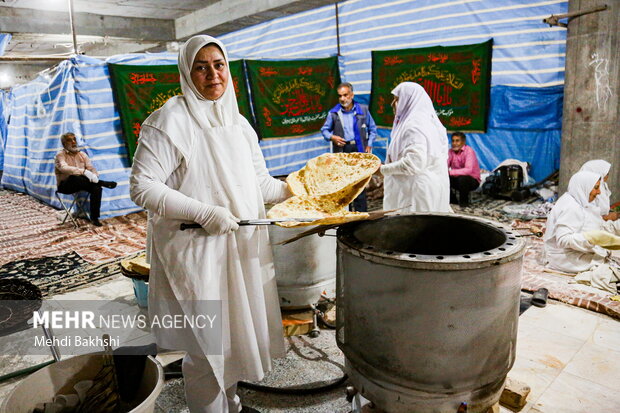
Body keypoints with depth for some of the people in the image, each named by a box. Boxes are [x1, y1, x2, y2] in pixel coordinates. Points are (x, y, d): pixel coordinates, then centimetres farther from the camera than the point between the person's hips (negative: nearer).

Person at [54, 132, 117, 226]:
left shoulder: (82, 154, 15)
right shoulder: (60, 155, -2)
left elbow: (91, 168, 8)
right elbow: (64, 168, -23)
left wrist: (94, 176, -17)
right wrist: (83, 171, -36)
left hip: (81, 184, 5)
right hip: (65, 186, -5)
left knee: (96, 187, -27)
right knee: (74, 178, -40)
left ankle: (94, 217, -21)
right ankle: (103, 183, -28)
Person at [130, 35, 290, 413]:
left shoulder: (238, 122, 11)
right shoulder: (170, 120, -11)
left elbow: (259, 183, 16)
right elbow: (142, 187, -16)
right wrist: (204, 213, -22)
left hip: (243, 246, 7)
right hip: (197, 251, -7)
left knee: (237, 331, 20)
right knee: (208, 346, 2)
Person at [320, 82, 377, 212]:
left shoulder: (363, 110, 5)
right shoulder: (333, 113, 4)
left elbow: (372, 128, 14)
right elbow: (324, 129, 14)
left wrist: (369, 145, 3)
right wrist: (332, 137, -7)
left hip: (359, 149, 0)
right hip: (341, 150, 0)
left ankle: (361, 212, 10)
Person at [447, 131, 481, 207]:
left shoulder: (469, 151, -20)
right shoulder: (451, 151, -3)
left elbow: (468, 170, -33)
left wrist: (451, 172, -40)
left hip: (473, 181, -5)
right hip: (457, 179, 5)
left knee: (462, 178, -36)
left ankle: (464, 201, -10)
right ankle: (452, 199, 3)